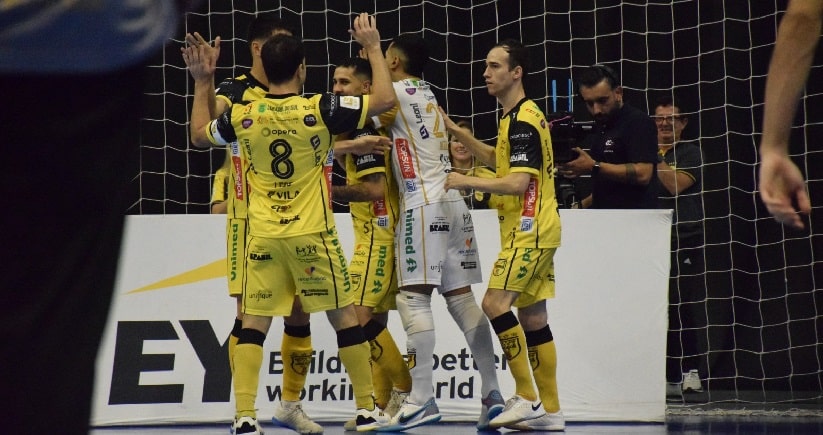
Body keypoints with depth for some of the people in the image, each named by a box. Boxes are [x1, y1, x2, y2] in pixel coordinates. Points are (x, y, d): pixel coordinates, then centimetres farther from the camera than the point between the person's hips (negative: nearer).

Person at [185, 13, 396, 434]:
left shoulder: (241, 115, -3)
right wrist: (373, 47, 4)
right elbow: (385, 99, -6)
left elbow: (199, 134, 16)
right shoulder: (319, 110, -11)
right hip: (312, 234, -2)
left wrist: (203, 82, 23)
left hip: (262, 236, 2)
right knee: (344, 316, 10)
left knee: (253, 323, 5)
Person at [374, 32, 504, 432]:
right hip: (451, 202, 8)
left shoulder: (396, 92, -3)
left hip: (424, 203, -8)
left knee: (413, 297, -10)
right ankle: (492, 394, 1)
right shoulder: (427, 93, 20)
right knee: (461, 297, 6)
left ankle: (421, 400, -17)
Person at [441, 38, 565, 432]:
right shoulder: (516, 117, 17)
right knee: (532, 317, 9)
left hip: (530, 230, -10)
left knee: (495, 303, -17)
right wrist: (454, 131, 25)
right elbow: (498, 160, 33)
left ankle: (527, 398, -16)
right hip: (531, 231, 10)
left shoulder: (524, 120, -15)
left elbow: (518, 182, -22)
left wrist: (466, 182, -14)